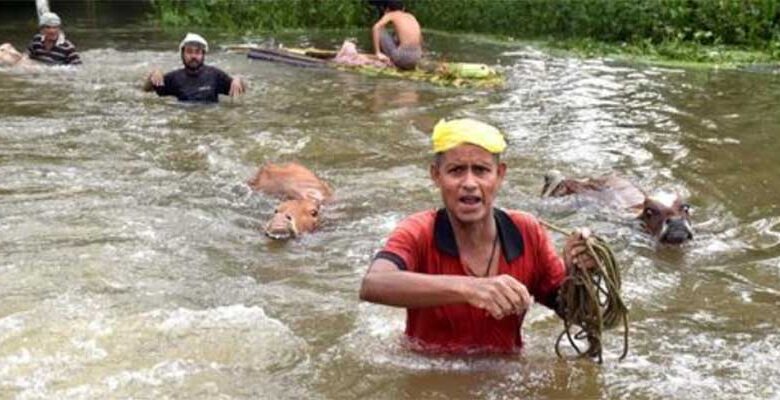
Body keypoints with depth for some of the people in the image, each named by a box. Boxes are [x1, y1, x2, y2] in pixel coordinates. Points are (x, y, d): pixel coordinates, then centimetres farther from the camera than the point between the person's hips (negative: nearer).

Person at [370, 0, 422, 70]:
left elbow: (376, 28, -11)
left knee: (378, 30, 10)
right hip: (415, 59, 6)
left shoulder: (390, 14, 6)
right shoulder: (411, 16, 21)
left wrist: (378, 53, -11)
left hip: (401, 58, -6)